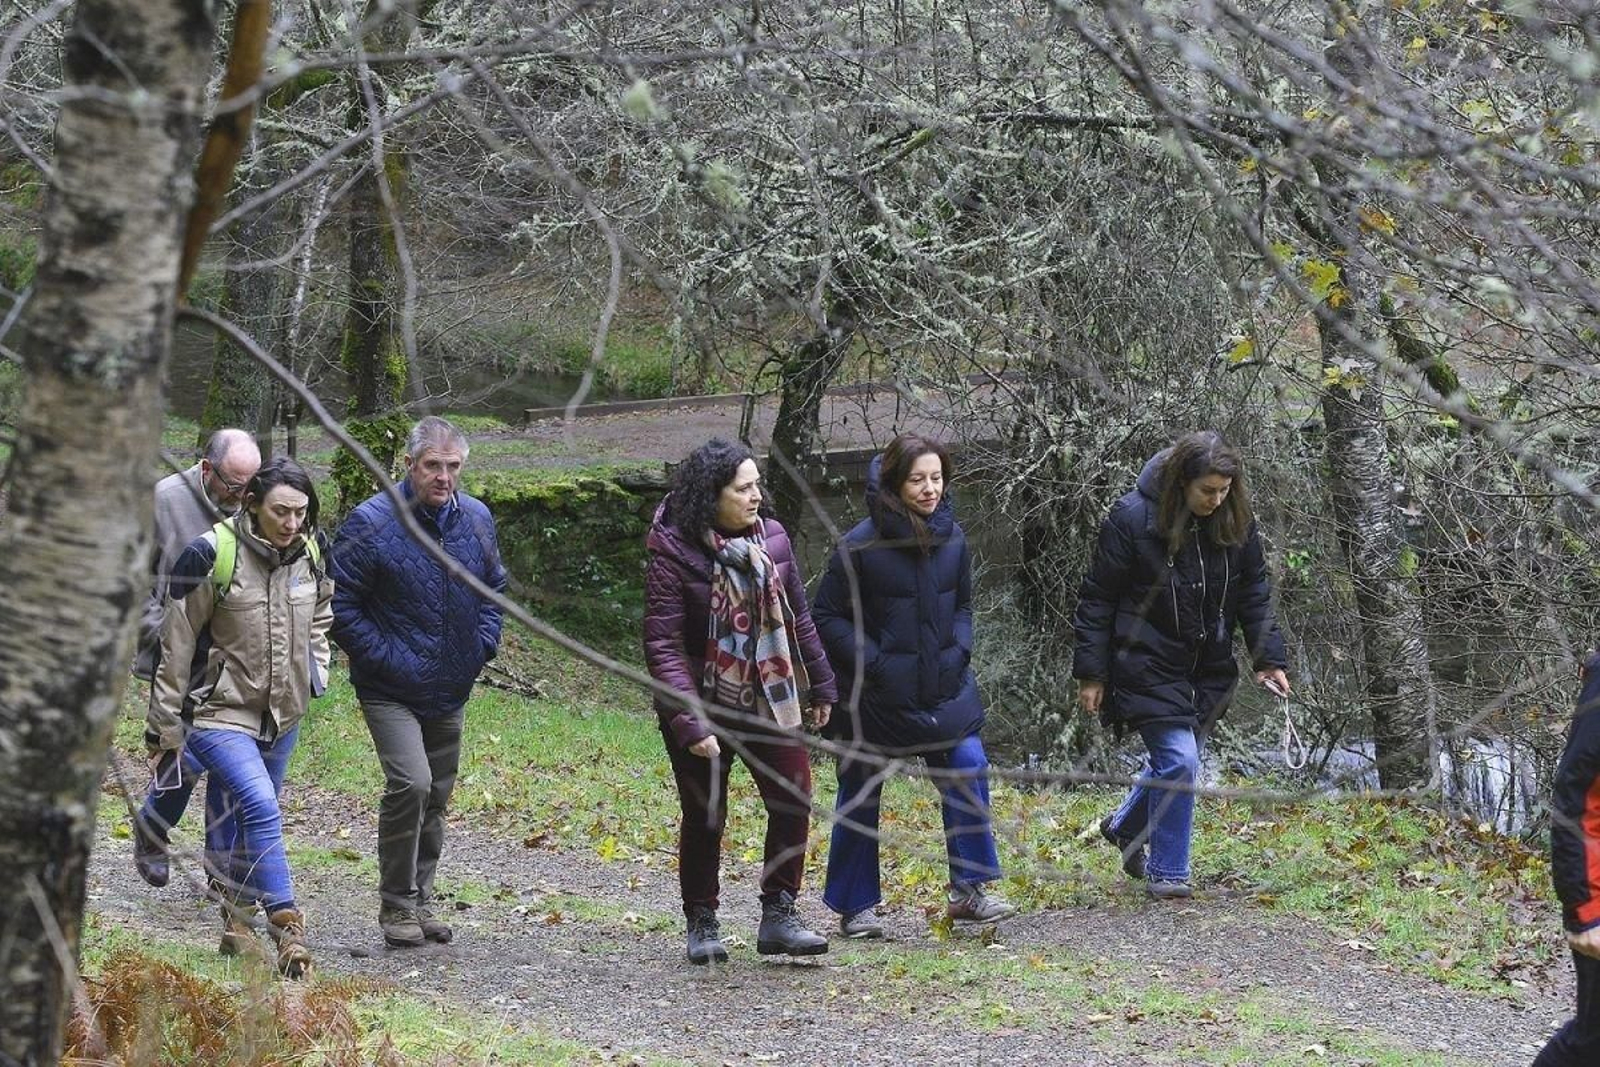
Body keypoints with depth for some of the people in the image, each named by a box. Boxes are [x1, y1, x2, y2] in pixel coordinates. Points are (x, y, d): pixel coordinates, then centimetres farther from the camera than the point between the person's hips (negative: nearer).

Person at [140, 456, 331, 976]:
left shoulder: (310, 553, 2)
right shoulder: (212, 555, -16)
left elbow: (321, 615, 25)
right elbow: (177, 643, -9)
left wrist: (316, 671, 13)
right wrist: (167, 725, -6)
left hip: (283, 714, 6)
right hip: (223, 711, -6)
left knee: (250, 816, 15)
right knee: (260, 806, -22)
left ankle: (239, 916, 30)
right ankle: (286, 925, -22)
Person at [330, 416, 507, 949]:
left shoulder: (477, 520, 3)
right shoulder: (371, 523, -15)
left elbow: (493, 588, 19)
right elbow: (341, 605, -12)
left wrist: (483, 644, 4)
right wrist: (386, 658, -16)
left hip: (450, 689, 6)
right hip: (390, 690, -6)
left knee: (436, 796, 13)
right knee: (411, 784, -21)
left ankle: (419, 898, 28)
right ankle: (396, 904, -8)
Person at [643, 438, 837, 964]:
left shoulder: (771, 539, 0)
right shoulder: (673, 553, -16)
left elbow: (798, 617, 13)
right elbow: (663, 645, -18)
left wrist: (820, 684, 17)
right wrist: (689, 722, -25)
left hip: (768, 699, 4)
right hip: (704, 706, -4)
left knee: (794, 800, -4)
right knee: (704, 816, 6)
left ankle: (778, 916, 6)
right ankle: (701, 922, 21)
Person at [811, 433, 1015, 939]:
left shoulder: (952, 538, 2)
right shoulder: (862, 545, -14)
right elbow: (827, 617, -8)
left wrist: (958, 651, -1)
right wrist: (874, 664, -15)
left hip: (944, 688, 4)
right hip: (876, 695, -4)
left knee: (968, 769, -11)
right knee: (860, 796, 6)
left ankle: (968, 889, -2)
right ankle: (854, 906, 18)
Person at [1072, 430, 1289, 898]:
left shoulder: (1235, 525, -2)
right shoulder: (1132, 519, -16)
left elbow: (1254, 596, 5)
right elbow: (1097, 600, -10)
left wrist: (1269, 658, -6)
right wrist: (1091, 673, -10)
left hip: (1207, 671, 6)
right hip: (1148, 668, -6)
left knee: (1176, 758, 16)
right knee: (1179, 760, -14)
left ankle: (1125, 826, 45)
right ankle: (1166, 872, 1)